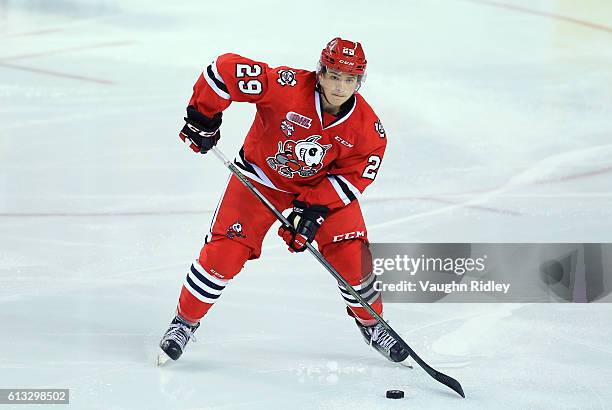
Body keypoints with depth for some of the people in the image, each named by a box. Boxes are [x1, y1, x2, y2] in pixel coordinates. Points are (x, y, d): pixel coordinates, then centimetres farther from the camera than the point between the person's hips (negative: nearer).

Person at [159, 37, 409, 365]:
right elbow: (225, 69, -31)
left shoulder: (367, 128, -20)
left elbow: (353, 175, -14)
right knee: (224, 252, -10)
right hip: (260, 177, -2)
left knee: (352, 256, -6)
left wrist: (313, 209, -24)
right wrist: (203, 118, -25)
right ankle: (185, 321, 12)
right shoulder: (287, 86, -32)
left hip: (324, 184, 2)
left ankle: (371, 324, 22)